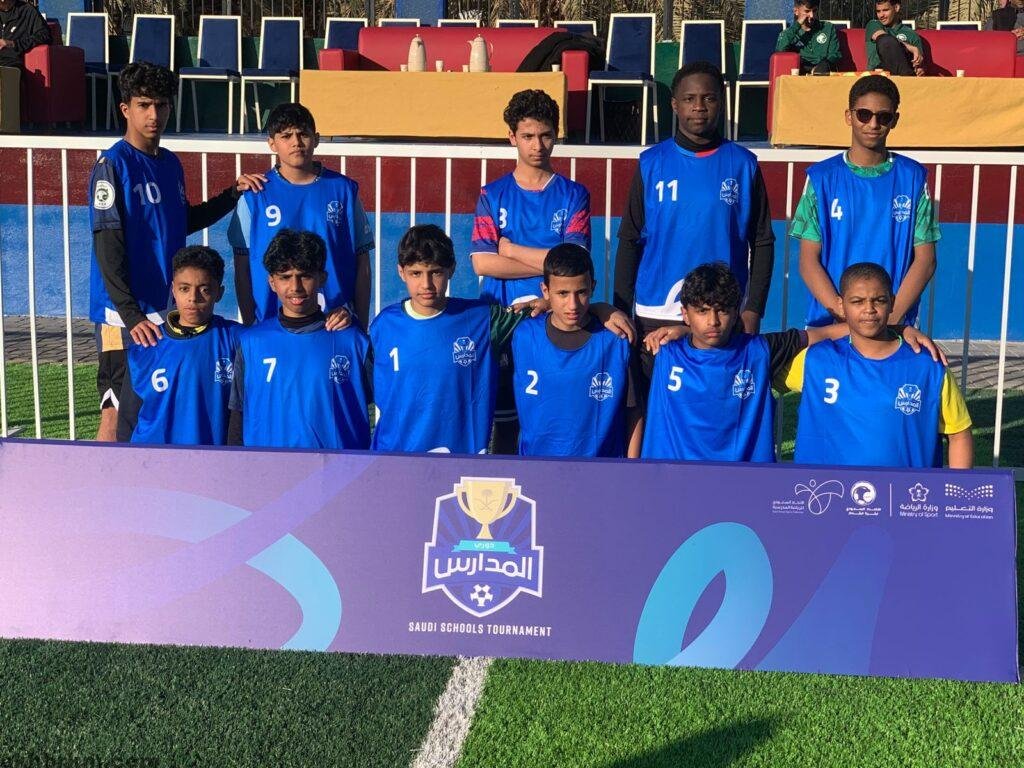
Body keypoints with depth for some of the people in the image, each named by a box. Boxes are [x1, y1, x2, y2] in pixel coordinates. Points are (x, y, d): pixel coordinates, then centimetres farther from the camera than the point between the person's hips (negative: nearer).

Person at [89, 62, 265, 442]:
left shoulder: (170, 163, 12)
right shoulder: (114, 164, -10)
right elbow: (107, 246, -16)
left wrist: (232, 194, 15)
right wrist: (131, 314, -23)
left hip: (166, 308, 7)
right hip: (125, 314, -7)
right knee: (118, 410, -4)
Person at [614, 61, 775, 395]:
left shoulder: (743, 164, 3)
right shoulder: (651, 163, 4)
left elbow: (762, 243, 5)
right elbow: (630, 241, 6)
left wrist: (753, 310, -3)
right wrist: (620, 309, 0)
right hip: (655, 317, 1)